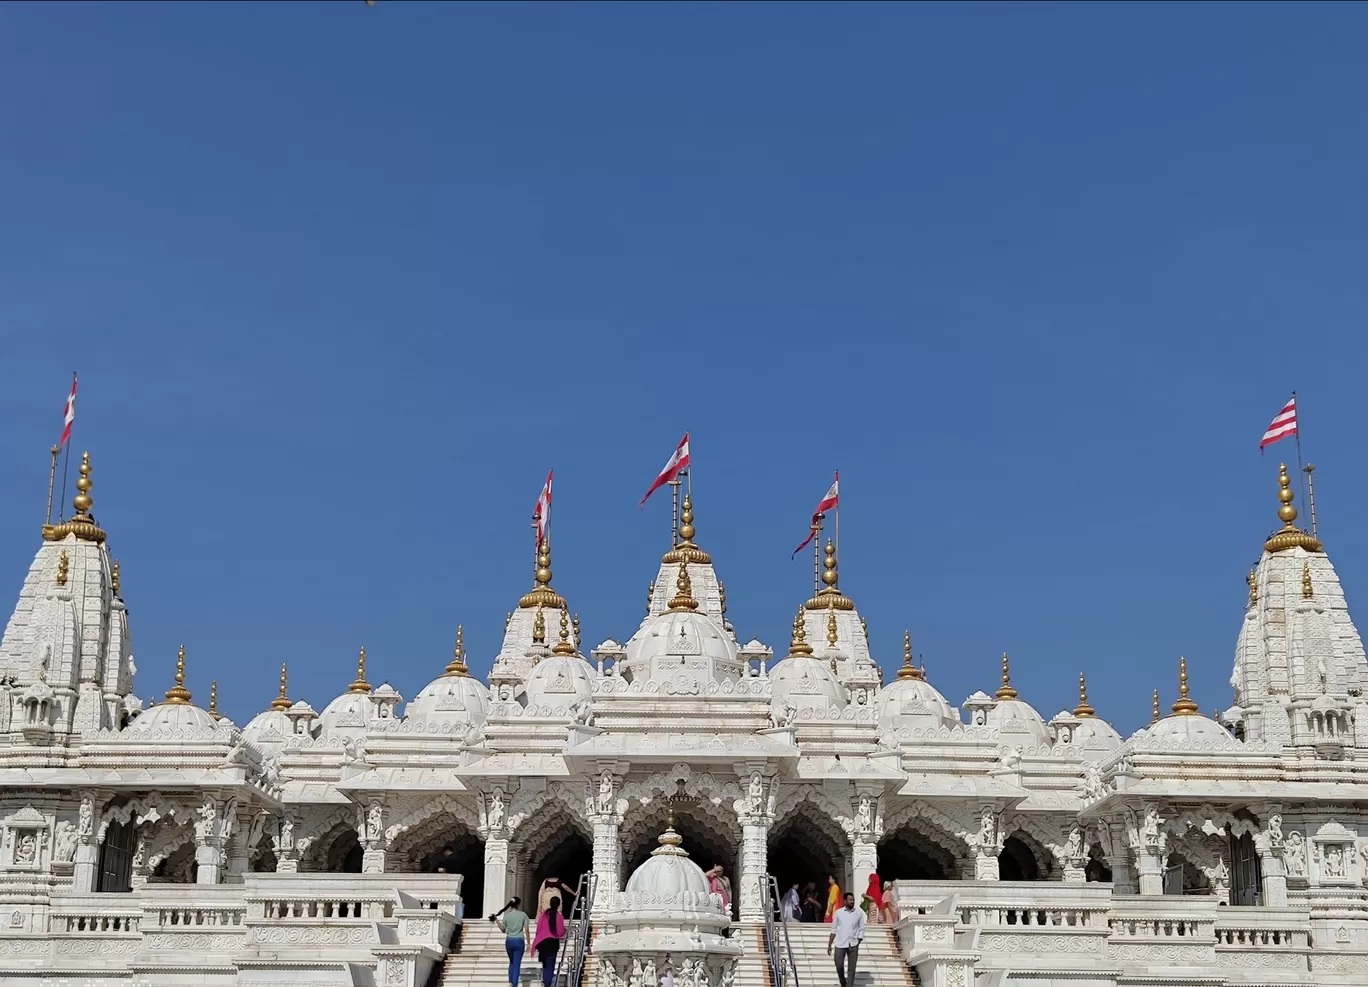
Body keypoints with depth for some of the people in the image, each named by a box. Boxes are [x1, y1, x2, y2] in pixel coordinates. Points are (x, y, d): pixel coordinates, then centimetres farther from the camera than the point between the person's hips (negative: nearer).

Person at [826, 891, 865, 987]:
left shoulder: (859, 913, 2)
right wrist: (829, 945, 2)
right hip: (840, 944, 0)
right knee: (839, 966, 0)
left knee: (852, 968, -2)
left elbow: (861, 930, 5)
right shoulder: (838, 912, 2)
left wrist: (858, 942, -3)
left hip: (853, 945, 0)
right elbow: (834, 930, 6)